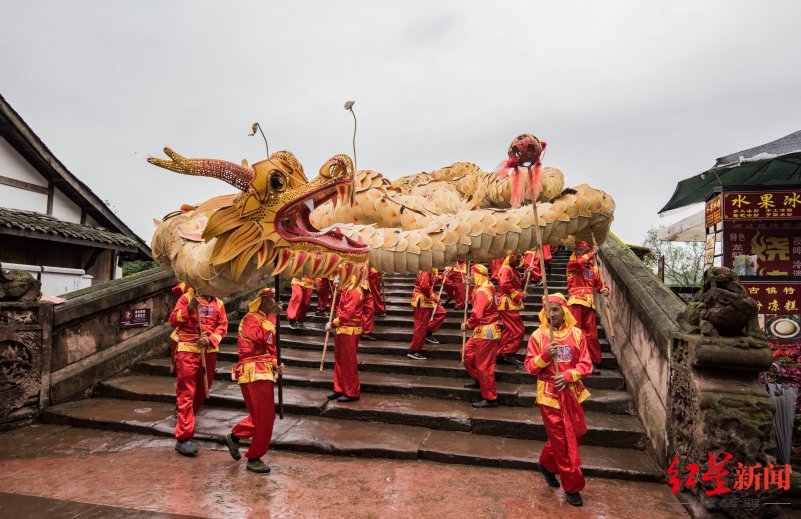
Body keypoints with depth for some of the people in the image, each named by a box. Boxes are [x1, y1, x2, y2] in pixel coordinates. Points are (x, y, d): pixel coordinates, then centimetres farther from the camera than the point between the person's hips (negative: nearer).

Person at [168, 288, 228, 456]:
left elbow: (223, 325, 5)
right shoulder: (187, 297, -1)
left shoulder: (218, 303, 9)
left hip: (209, 352, 5)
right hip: (188, 350, -4)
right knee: (186, 394, -3)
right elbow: (173, 320, -7)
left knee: (201, 392, 16)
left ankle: (185, 423, 39)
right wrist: (189, 308, -22)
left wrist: (211, 339, -12)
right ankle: (183, 438, -1)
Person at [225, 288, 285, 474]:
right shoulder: (251, 319, -11)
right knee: (264, 417, -5)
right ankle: (253, 459, 9)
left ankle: (234, 437, 34)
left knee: (264, 415, 15)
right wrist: (273, 315, -23)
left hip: (264, 373, 10)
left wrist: (275, 364, 6)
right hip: (253, 373, -10)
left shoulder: (265, 320, 19)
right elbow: (262, 337, -29)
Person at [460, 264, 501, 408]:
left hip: (486, 332, -10)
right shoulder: (488, 287, 7)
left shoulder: (481, 292, -23)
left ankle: (490, 399, 7)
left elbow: (477, 315, -31)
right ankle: (478, 380, 37)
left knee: (484, 365, -2)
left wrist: (467, 325, -14)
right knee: (467, 353, 22)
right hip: (483, 331, 10)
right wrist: (470, 286, 5)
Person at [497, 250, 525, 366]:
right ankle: (509, 354, -9)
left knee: (509, 330, 13)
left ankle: (502, 354, 18)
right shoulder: (506, 269, -12)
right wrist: (518, 294, -20)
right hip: (508, 304, -10)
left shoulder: (513, 270, 20)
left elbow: (517, 285, 15)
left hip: (511, 305, 10)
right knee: (519, 330, -11)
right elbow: (505, 285, -25)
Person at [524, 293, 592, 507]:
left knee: (574, 434, 16)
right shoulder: (537, 335, -7)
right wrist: (545, 355, -24)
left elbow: (586, 364, -2)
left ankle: (547, 464, 40)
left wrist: (568, 376, -18)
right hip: (549, 393, -3)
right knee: (563, 441, 3)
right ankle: (572, 486, 17)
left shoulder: (576, 334, -2)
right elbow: (530, 367, -7)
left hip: (572, 392, 3)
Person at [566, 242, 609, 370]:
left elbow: (600, 284, 17)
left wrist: (605, 290, -4)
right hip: (576, 303, -4)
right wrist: (592, 253, -12)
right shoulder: (572, 265, 4)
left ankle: (595, 362, 13)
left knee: (591, 335, 6)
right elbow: (578, 262, -19)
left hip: (589, 305, 4)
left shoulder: (593, 268, 16)